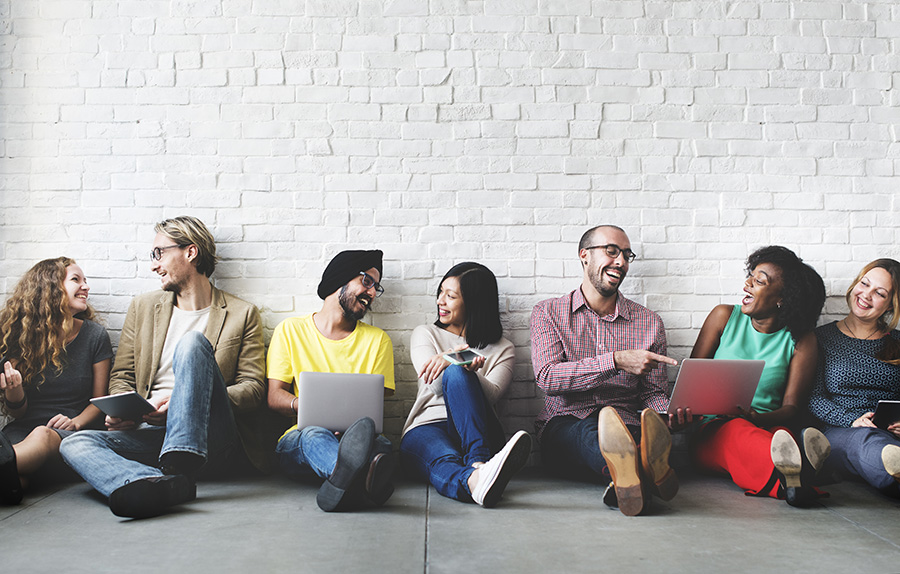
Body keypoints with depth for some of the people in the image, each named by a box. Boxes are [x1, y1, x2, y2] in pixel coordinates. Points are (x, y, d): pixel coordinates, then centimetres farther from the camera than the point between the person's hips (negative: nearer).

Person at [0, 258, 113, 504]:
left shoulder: (94, 335, 3)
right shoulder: (21, 335, 4)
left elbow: (100, 399, 8)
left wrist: (76, 422, -13)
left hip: (69, 435, -2)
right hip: (24, 429, 2)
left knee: (42, 436, -39)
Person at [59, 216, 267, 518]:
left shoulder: (242, 314, 8)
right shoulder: (143, 306, 20)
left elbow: (253, 388, 2)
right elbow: (121, 376, 19)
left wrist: (183, 401, -14)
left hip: (211, 437, -4)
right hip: (151, 433, 4)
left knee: (192, 341, -25)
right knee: (76, 443, -24)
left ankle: (180, 464, -38)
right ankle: (170, 484, -50)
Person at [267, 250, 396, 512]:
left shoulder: (377, 340, 17)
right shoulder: (290, 330, 13)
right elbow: (274, 396, 6)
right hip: (297, 438, -1)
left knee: (380, 442, -35)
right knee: (316, 435, -37)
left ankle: (345, 481, -70)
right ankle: (359, 480, -71)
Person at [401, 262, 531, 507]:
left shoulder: (502, 349, 15)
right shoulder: (425, 334, 19)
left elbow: (490, 395, -5)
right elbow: (435, 385, 1)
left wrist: (466, 371, -24)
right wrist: (456, 362, -20)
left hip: (476, 432, 0)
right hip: (425, 429, 1)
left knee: (455, 372, -32)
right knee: (445, 463, -38)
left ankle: (479, 465, -55)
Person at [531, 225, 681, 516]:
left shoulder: (649, 322, 15)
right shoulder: (548, 313, 8)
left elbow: (653, 394, 13)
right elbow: (547, 377, -9)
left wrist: (671, 413, -13)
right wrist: (617, 361, -19)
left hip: (626, 425, 2)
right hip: (564, 428, -2)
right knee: (590, 431, -38)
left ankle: (628, 474, -67)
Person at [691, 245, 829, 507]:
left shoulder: (800, 339, 5)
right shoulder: (724, 317, 8)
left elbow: (792, 407, 1)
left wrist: (757, 418, -22)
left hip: (768, 427, 1)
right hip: (713, 430, 0)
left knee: (780, 436, -36)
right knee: (738, 431, -36)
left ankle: (789, 479, -69)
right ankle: (791, 475, -68)